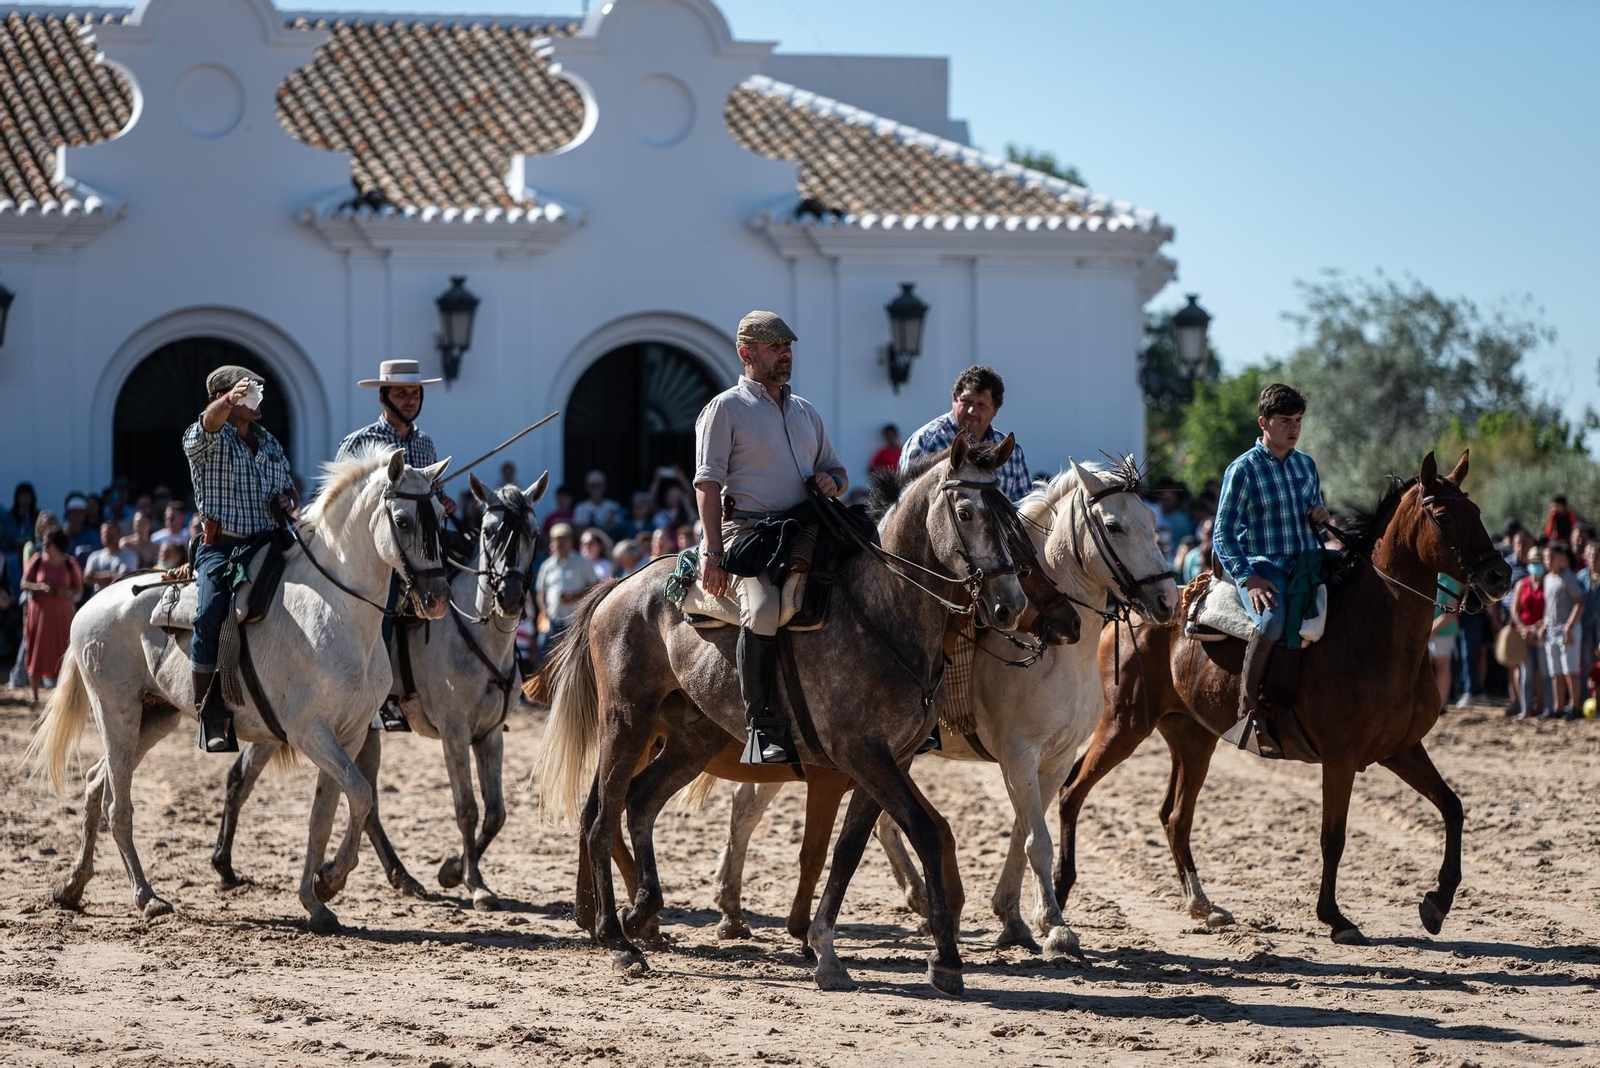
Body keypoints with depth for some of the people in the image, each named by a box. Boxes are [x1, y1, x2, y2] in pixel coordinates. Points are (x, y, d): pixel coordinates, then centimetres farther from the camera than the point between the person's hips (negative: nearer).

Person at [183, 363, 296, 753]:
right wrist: (230, 400, -43)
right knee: (212, 614, -29)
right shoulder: (204, 440, 2)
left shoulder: (269, 443, 22)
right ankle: (210, 716, -27)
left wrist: (285, 500, 8)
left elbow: (286, 486, 33)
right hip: (220, 547, -6)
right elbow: (208, 425, -23)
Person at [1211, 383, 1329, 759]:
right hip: (1262, 567, -7)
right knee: (1273, 616, -37)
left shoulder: (1306, 465, 15)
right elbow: (1223, 534, -7)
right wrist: (1247, 579, -20)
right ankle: (1249, 713, -33)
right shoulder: (1243, 469, -4)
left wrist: (1321, 514, 4)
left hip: (1307, 563, 7)